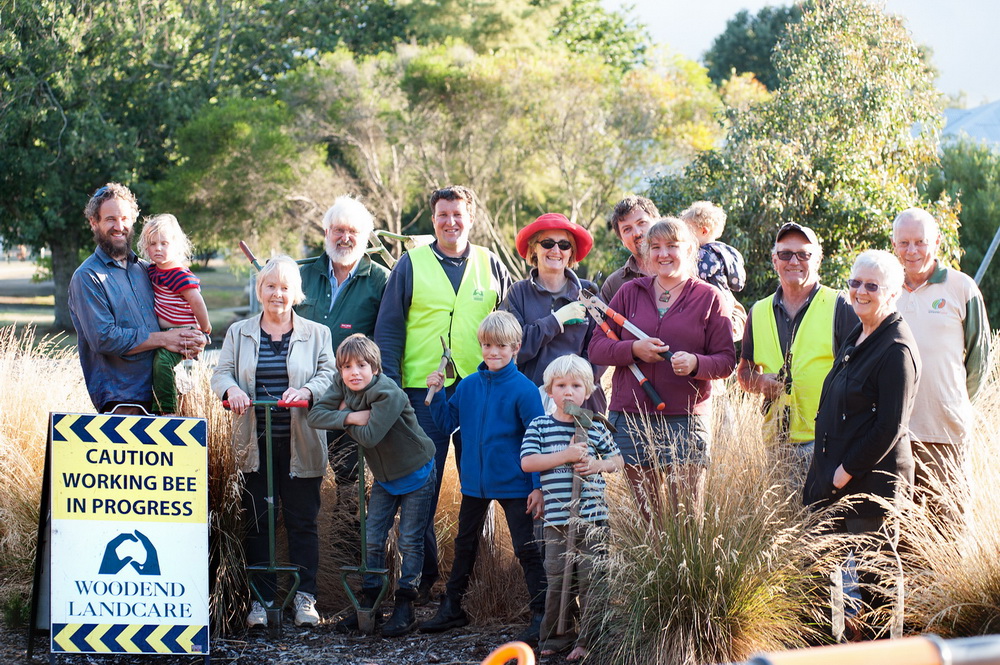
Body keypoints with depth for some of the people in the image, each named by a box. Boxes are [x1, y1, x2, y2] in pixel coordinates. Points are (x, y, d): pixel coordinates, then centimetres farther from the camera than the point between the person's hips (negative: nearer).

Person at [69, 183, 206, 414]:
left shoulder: (145, 270, 16)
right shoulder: (87, 278, -4)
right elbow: (104, 338, -13)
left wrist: (195, 342, -2)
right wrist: (162, 339, -11)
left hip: (162, 393, 6)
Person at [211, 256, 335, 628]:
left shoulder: (316, 334, 8)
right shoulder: (239, 333, 12)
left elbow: (328, 375, -1)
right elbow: (221, 374, 6)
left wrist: (306, 391, -22)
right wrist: (231, 389, -18)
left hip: (300, 445, -1)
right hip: (255, 444, 1)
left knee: (302, 521, 0)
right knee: (256, 521, 2)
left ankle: (305, 597, 7)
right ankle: (261, 599, 8)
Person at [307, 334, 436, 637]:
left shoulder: (388, 394, -29)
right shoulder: (342, 385, -9)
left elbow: (369, 436, -36)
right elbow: (315, 415, -18)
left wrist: (344, 417, -21)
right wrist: (351, 417, -31)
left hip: (416, 474, -7)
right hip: (384, 476, 7)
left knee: (410, 541, -2)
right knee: (372, 539, 6)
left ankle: (404, 608, 3)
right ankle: (369, 603, 14)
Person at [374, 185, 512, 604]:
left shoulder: (491, 266, 11)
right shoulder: (411, 264, 5)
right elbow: (388, 330, 4)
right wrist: (389, 387, -4)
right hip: (424, 392, -1)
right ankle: (422, 577, 8)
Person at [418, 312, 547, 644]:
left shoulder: (524, 390, -13)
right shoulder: (468, 386, 3)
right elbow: (447, 422, 11)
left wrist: (538, 485, -15)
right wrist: (435, 393, -4)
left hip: (514, 484, -6)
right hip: (475, 482, 6)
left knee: (526, 550, -2)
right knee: (465, 545, 17)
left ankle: (541, 615, 4)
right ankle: (451, 609, 30)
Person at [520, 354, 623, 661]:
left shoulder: (595, 427, 7)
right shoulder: (540, 426, 4)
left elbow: (617, 460, 16)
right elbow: (527, 462, -7)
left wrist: (598, 465, -6)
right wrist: (565, 456, -14)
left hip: (592, 517, 0)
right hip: (556, 517, 0)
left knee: (590, 578, -2)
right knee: (557, 579, 3)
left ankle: (587, 640, 5)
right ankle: (556, 637, 16)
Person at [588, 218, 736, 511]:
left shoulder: (708, 298, 7)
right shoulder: (630, 292, 13)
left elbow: (727, 360, 4)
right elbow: (596, 347, 9)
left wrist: (696, 363, -17)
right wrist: (633, 349, -10)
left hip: (685, 420, -2)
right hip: (630, 418, 2)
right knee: (643, 512, 3)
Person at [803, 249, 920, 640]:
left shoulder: (896, 349, -13)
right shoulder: (856, 338, 15)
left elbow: (890, 427, -18)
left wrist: (846, 472, -15)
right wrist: (829, 470, 15)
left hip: (872, 478, -9)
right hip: (837, 477, 9)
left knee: (877, 575, -3)